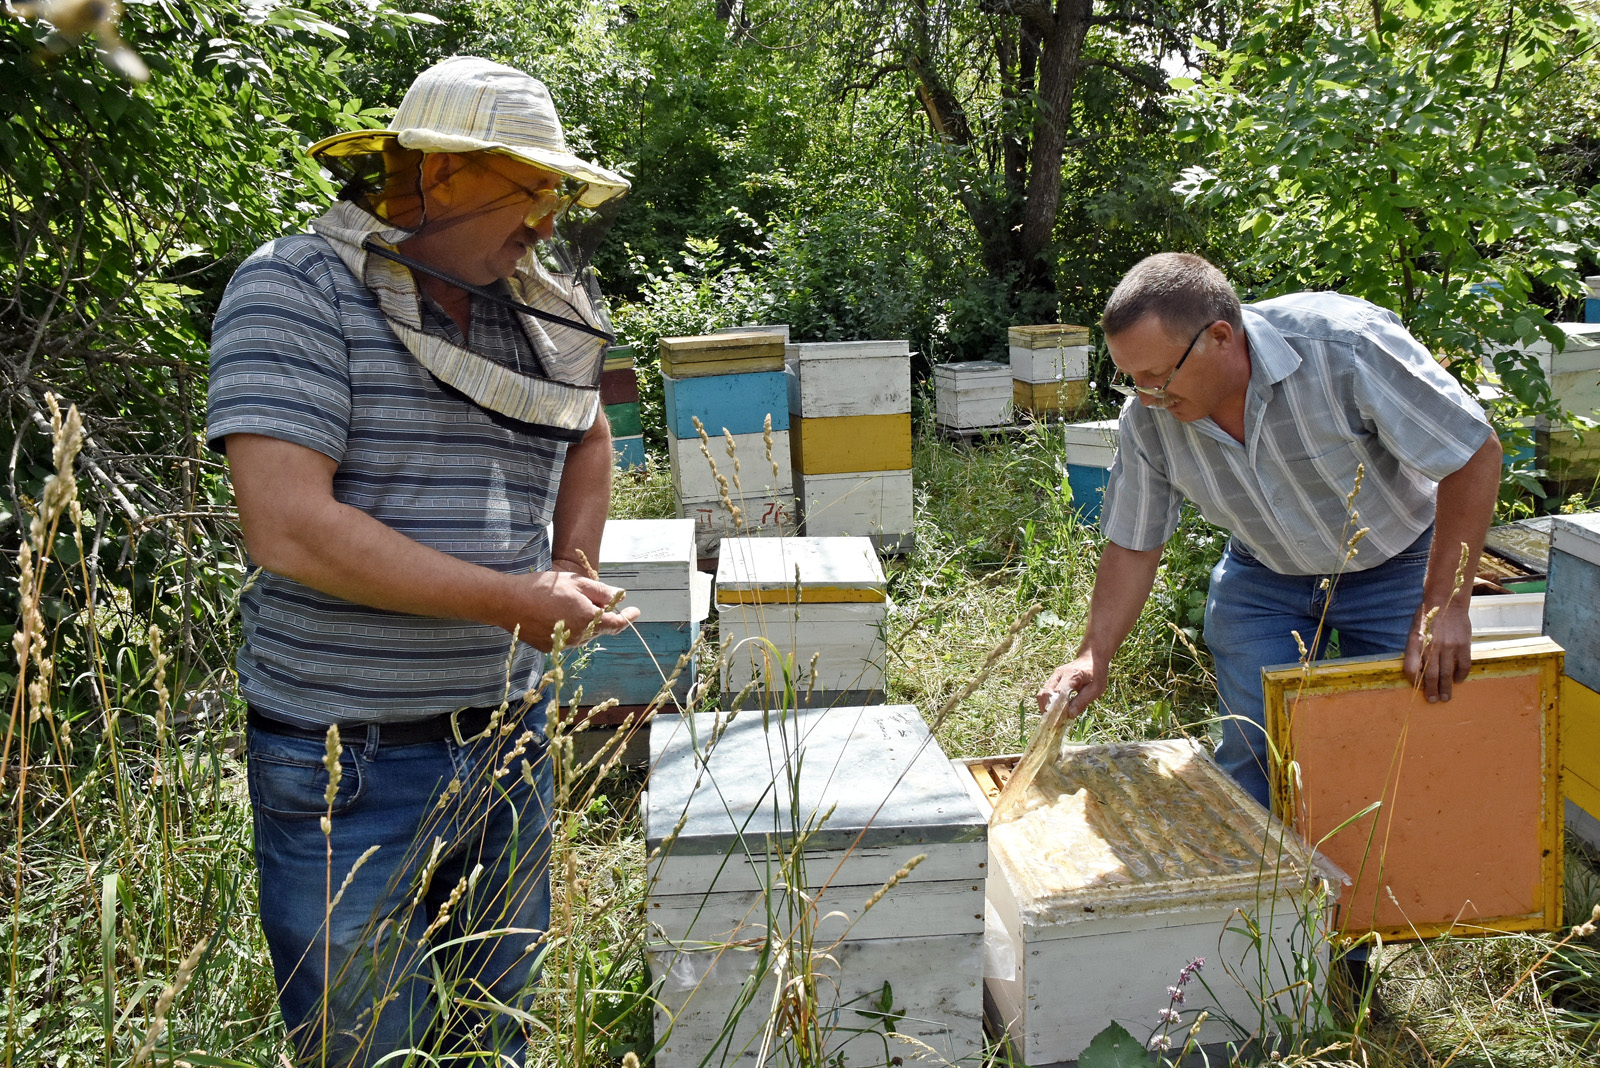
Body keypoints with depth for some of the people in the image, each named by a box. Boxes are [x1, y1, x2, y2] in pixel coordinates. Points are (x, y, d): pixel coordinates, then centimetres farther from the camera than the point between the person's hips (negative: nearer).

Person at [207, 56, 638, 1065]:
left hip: (509, 738, 6)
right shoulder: (297, 290, -12)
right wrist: (511, 601, -19)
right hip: (352, 764, -5)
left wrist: (570, 578, 10)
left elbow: (588, 440, 27)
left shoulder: (534, 311, 7)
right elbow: (289, 530, -23)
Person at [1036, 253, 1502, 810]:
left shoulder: (1346, 345, -34)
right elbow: (1132, 545, -6)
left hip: (1395, 567, -2)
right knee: (1252, 759, -3)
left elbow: (1477, 455, -24)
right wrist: (1095, 656, -17)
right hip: (1263, 577, 3)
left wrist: (1444, 606, -26)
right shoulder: (1147, 418, -20)